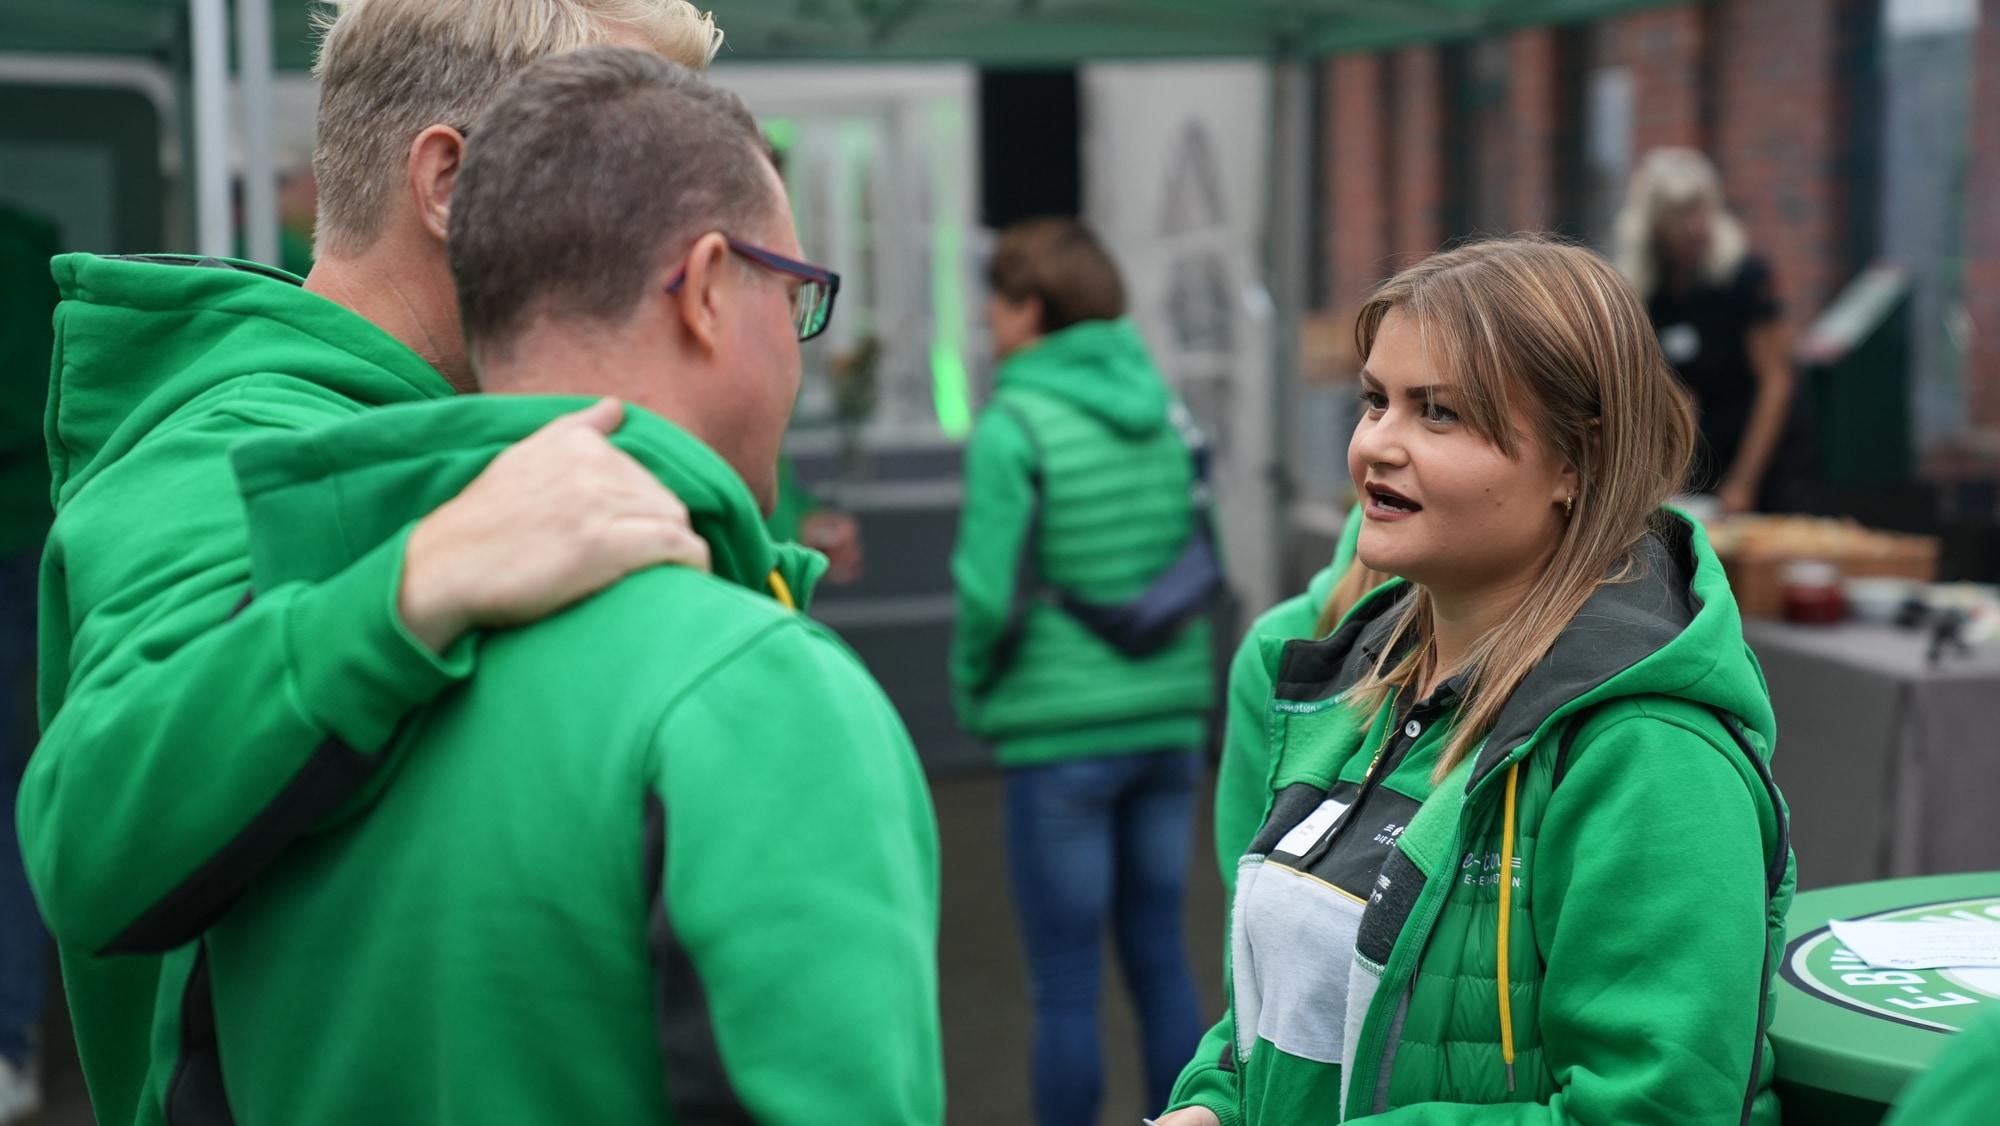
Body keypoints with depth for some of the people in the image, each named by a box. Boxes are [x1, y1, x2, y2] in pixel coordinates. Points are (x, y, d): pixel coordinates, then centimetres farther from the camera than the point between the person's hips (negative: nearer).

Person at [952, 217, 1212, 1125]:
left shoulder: (1012, 426, -13)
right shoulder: (1160, 408, 4)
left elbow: (989, 591, -16)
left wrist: (972, 689, 1)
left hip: (1063, 734, -6)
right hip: (1170, 716, 6)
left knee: (1065, 984, 5)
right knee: (1159, 956, 15)